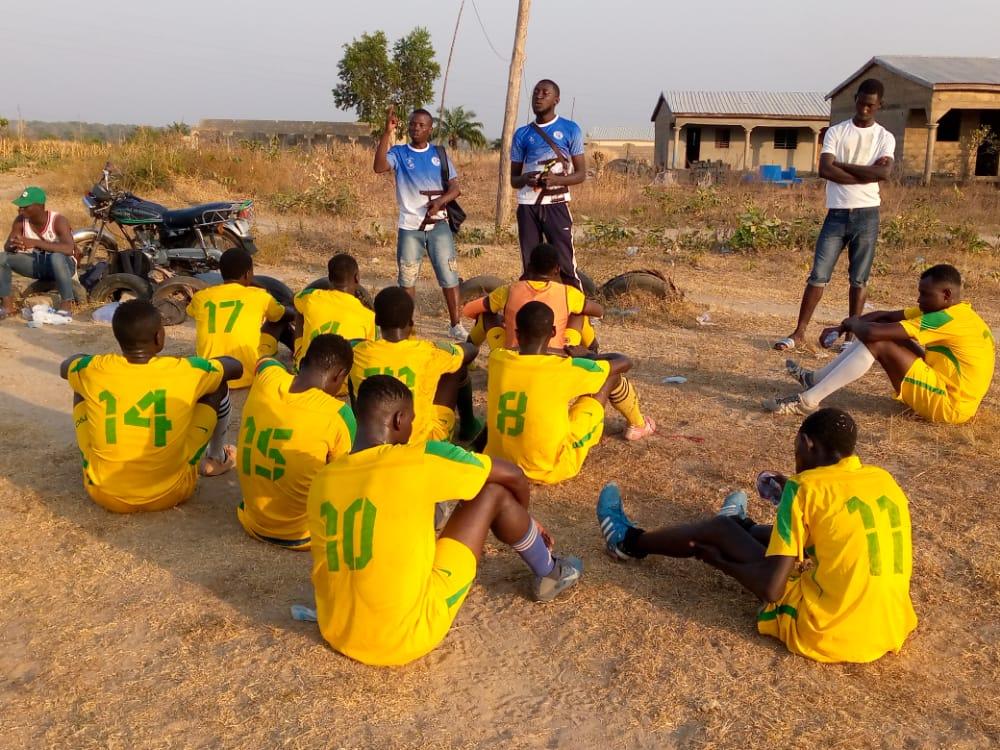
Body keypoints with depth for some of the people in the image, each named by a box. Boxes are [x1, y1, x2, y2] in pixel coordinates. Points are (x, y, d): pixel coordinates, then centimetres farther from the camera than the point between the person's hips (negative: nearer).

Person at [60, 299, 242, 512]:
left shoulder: (94, 370, -10)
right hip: (170, 492, -2)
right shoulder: (183, 371, -16)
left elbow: (64, 367, 17)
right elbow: (237, 366, 5)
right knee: (218, 385, 10)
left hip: (105, 494, 2)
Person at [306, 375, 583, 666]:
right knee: (495, 492, 5)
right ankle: (548, 575, 28)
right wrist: (522, 520, 23)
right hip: (408, 637, -6)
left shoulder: (323, 478, 2)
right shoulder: (419, 459, -13)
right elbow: (513, 476, 1)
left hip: (336, 635, 6)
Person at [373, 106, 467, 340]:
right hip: (409, 227, -1)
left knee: (449, 275, 1)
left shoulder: (439, 153, 5)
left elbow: (455, 188, 2)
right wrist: (387, 132, -26)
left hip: (438, 225, 1)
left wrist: (440, 201, -18)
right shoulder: (399, 153, -1)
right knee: (407, 278, 8)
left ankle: (456, 325, 8)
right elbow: (379, 167, -21)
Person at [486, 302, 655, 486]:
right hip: (554, 468, -4)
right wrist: (589, 356, 15)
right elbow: (624, 362, -3)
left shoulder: (496, 359, -7)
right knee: (612, 374, 9)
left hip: (500, 463, 5)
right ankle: (638, 425, 40)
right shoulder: (562, 368, -19)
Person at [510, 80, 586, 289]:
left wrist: (556, 179, -17)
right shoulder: (522, 134, 11)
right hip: (527, 205, 3)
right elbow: (513, 179, 14)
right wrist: (525, 179, -11)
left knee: (566, 264, -7)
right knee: (530, 266, 5)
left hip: (556, 204, -3)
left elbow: (581, 174, 3)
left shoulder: (570, 130, 4)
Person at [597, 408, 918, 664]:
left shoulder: (805, 488, -14)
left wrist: (719, 561, 3)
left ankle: (631, 542, 34)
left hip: (823, 632, -6)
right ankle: (744, 527, 62)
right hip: (892, 631, 6)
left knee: (720, 529, 10)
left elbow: (770, 588, -16)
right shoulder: (884, 479, 6)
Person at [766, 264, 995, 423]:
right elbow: (884, 317, 10)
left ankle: (809, 399, -19)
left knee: (878, 342, -19)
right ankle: (817, 379, 8)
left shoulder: (948, 319, -21)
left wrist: (852, 323, -5)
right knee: (885, 332, 7)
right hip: (946, 391, 10)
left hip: (950, 405, -10)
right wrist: (842, 327, 0)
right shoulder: (950, 312, 9)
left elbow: (871, 332, -27)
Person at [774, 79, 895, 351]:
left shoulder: (885, 138, 5)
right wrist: (867, 173, -11)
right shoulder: (835, 132, 5)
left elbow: (884, 172, -13)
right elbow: (825, 170, -10)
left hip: (866, 214, 0)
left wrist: (842, 165, -10)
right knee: (818, 275, -3)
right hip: (836, 213, 0)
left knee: (859, 279, 6)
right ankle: (799, 332, 1)